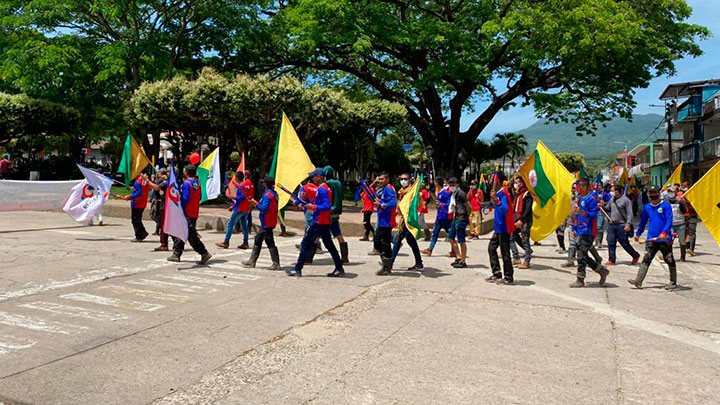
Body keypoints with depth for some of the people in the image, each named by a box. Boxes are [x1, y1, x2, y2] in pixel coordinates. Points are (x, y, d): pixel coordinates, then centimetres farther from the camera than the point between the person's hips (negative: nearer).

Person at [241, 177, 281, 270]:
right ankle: (252, 261, 24)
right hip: (266, 223, 10)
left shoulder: (267, 195, -17)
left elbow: (264, 208, -25)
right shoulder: (274, 194, 12)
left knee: (270, 243, -6)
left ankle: (276, 264, -3)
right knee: (257, 239, 17)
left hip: (267, 223, -10)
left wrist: (256, 203, -14)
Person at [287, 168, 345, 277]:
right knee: (329, 245, 13)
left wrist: (313, 207, -19)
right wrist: (309, 204, 13)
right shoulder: (326, 188, 14)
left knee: (305, 244, -3)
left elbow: (327, 206, -24)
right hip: (325, 222, 10)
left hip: (319, 222, -10)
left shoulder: (322, 189, -16)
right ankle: (339, 269, 14)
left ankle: (297, 269, 1)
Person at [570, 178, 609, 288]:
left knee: (581, 255, -10)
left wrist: (581, 212, -31)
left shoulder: (591, 199, -9)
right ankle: (602, 270, 24)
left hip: (588, 231, -9)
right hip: (581, 231, 9)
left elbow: (593, 215, -18)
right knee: (582, 255, 11)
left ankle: (580, 280, -4)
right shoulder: (579, 198, 18)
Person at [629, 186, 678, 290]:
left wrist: (664, 232, -27)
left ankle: (673, 282, 20)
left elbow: (669, 221, -13)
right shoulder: (647, 207, 11)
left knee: (670, 261, 8)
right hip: (651, 239, 4)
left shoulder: (665, 205, -4)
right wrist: (638, 233, 29)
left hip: (665, 239, -4)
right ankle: (638, 281, -10)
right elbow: (643, 221, 24)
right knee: (646, 259, -4)